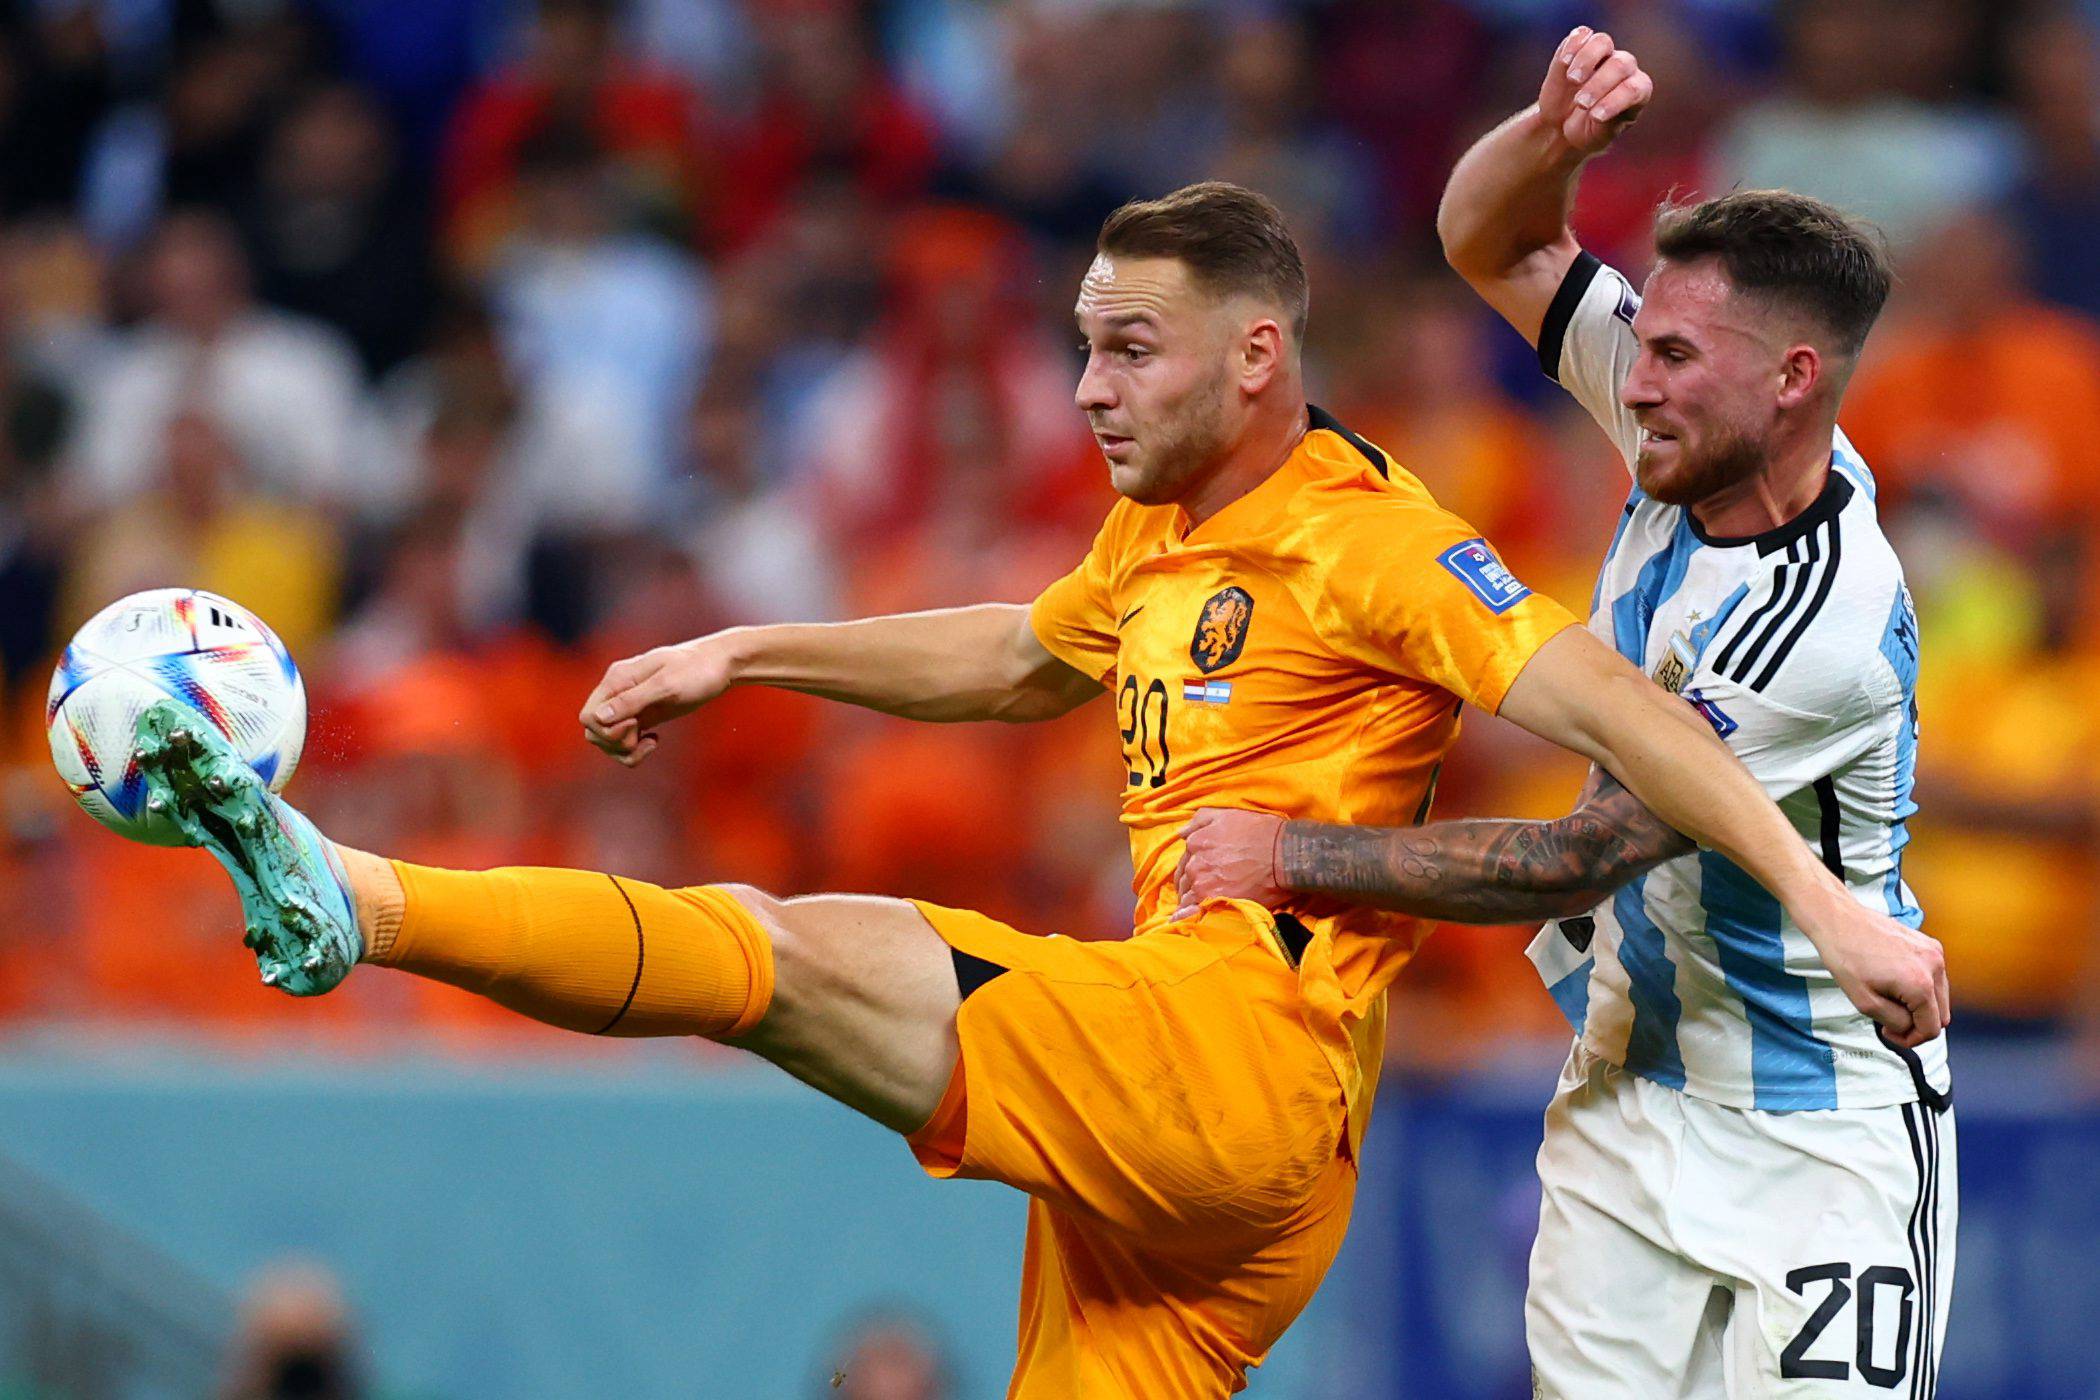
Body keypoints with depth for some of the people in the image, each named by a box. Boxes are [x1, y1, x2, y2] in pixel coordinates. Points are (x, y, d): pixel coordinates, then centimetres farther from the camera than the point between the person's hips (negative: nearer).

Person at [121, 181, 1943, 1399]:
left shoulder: (1360, 538, -5)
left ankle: (345, 899, -24)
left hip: (1238, 1044, -9)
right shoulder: (1162, 539, 22)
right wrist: (745, 655, 37)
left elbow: (1607, 705, -12)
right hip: (1170, 1123, 9)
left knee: (773, 949, -17)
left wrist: (1823, 901, -20)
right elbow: (1012, 661, 41)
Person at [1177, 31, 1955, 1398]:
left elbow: (1574, 862, -25)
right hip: (1631, 1077, 7)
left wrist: (1294, 857, -18)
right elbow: (1492, 242, 9)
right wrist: (1557, 130, -14)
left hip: (1822, 1125, -7)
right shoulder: (1696, 431, -5)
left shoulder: (1829, 620, -28)